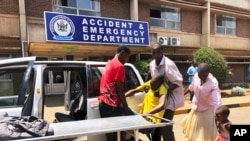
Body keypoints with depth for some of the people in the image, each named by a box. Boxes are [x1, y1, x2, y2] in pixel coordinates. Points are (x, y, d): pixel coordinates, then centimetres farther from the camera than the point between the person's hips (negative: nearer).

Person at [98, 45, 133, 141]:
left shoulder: (109, 64, 16)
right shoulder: (119, 66, -12)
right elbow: (119, 90, -15)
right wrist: (126, 108, -9)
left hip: (103, 102, 9)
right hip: (111, 104, -9)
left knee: (110, 132, 16)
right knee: (114, 133, 0)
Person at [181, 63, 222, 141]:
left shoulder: (213, 83, -31)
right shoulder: (196, 76, -16)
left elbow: (217, 101, -38)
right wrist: (183, 94, 19)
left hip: (208, 110, -5)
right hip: (196, 108, 5)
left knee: (207, 134, 7)